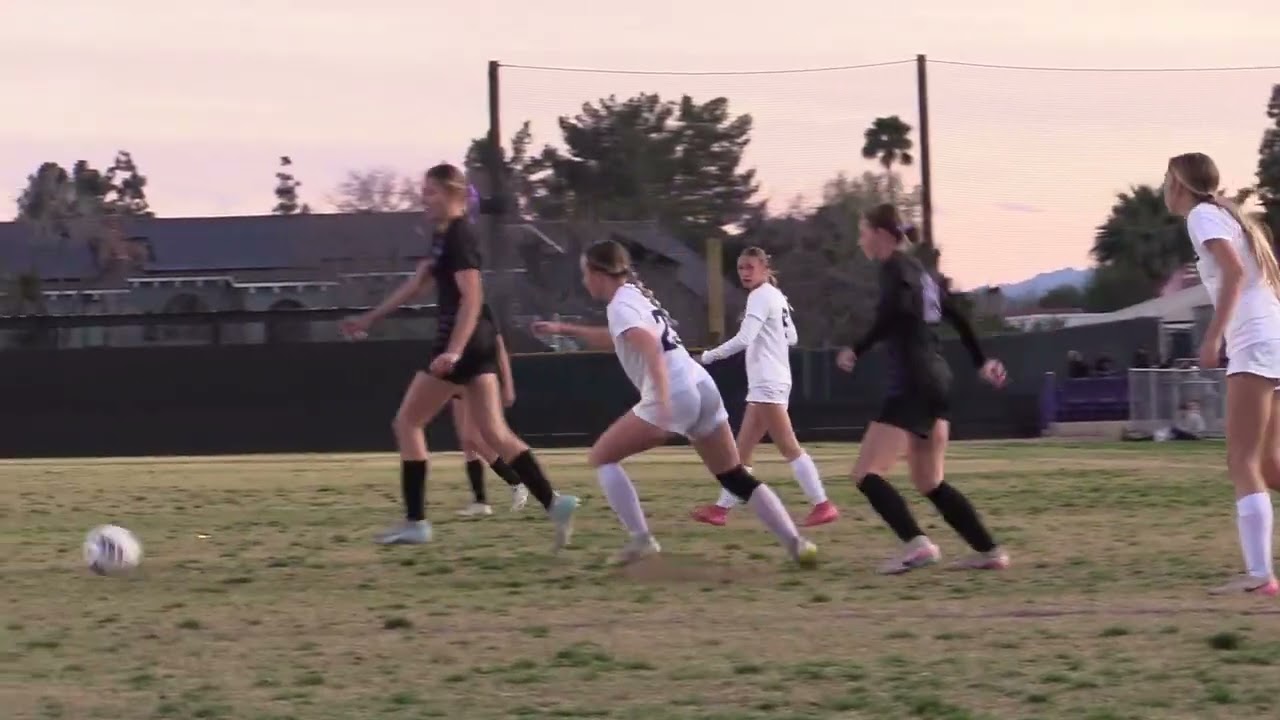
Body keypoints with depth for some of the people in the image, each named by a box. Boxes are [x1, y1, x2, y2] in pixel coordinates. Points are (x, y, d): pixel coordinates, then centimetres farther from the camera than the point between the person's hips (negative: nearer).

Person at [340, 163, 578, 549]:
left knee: (407, 423, 1)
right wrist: (369, 319, 27)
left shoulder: (459, 237, -14)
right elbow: (414, 284, 25)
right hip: (479, 342, 10)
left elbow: (472, 298, -22)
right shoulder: (442, 235, 16)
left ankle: (415, 521, 3)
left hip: (464, 341, -10)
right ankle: (553, 502, -8)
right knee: (494, 431, 4)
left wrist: (452, 351, -31)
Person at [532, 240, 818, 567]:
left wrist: (663, 401, -34)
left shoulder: (620, 305, -4)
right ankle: (796, 543, 1)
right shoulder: (637, 295, 24)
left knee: (601, 457, 5)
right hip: (702, 386, 9)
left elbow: (650, 347, -22)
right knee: (735, 478, 13)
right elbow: (618, 338, 44)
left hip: (674, 393, -9)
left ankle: (641, 539, -3)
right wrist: (565, 329, 44)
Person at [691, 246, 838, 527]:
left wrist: (708, 356, -15)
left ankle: (823, 505, -12)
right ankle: (722, 508, 12)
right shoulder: (776, 296, 17)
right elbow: (792, 337, 23)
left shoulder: (760, 296, -12)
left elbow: (743, 339, -22)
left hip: (768, 383, -10)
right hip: (766, 383, 10)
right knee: (743, 449, 10)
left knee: (789, 447, -11)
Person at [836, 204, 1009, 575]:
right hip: (936, 380, 9)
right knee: (929, 482, 15)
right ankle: (989, 551, 10)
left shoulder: (895, 267, -6)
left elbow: (894, 311, -25)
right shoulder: (920, 270, 20)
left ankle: (916, 543, -28)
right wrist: (980, 362, 36)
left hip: (913, 383, -9)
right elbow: (957, 317, 27)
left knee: (866, 473, -11)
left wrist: (858, 350, -20)